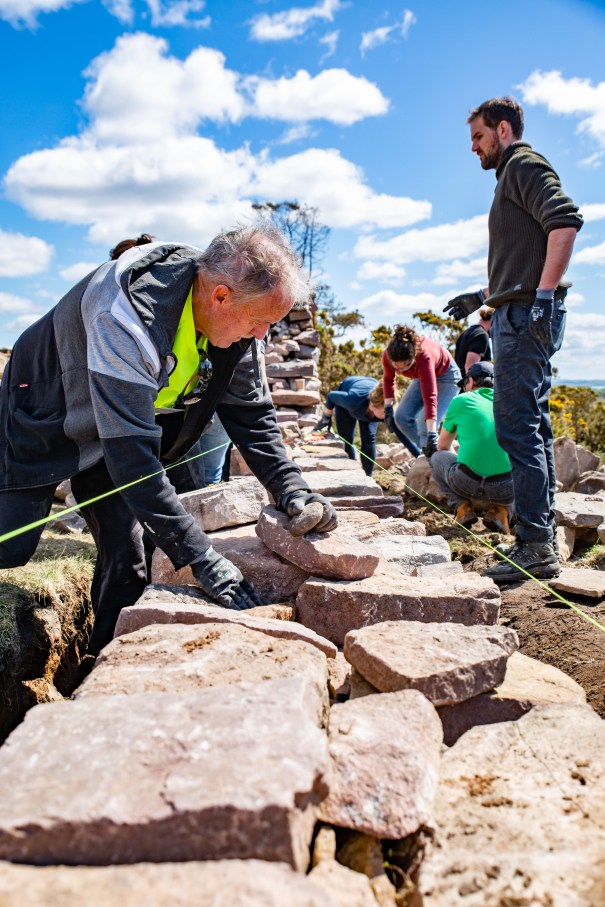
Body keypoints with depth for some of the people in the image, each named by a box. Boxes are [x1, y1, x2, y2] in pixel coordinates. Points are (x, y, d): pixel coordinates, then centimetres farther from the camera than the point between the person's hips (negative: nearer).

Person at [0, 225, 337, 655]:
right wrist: (203, 559, -41)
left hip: (118, 429, 6)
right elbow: (132, 454, -41)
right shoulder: (127, 317, -40)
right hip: (45, 421, -5)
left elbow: (251, 410, -8)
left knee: (126, 556, 2)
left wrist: (292, 489, -20)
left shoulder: (233, 317, -18)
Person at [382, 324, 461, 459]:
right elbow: (388, 379, -3)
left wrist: (432, 435, -51)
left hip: (445, 376, -6)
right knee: (401, 417, -4)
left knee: (424, 423, -22)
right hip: (422, 376, 6)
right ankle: (424, 455, 9)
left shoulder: (424, 358, -42)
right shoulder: (387, 355, -27)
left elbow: (430, 398, -47)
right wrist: (388, 408, -5)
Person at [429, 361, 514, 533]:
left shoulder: (460, 401, 13)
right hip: (507, 489, 2)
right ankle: (498, 509, 11)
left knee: (436, 458, 28)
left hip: (468, 483, -1)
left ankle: (463, 508, 9)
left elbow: (442, 446, 26)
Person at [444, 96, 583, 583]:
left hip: (525, 313, -10)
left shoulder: (524, 165, -2)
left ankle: (534, 544, -11)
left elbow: (566, 220, -19)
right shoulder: (512, 177, 28)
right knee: (533, 427, 8)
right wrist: (483, 296, 33)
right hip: (521, 315, 10)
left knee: (516, 425, -14)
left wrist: (543, 297, -26)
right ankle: (543, 541, 13)